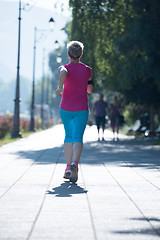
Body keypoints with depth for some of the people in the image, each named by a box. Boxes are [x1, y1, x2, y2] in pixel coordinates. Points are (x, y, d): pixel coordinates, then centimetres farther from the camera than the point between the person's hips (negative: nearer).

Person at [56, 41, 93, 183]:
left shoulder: (65, 68, -4)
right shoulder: (87, 70, 3)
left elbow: (63, 73, -31)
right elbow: (90, 90, 13)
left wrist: (60, 87, -17)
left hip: (65, 108, 0)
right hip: (81, 109, 0)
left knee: (69, 137, 17)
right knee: (78, 138, -8)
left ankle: (68, 168, 13)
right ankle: (75, 163, -33)